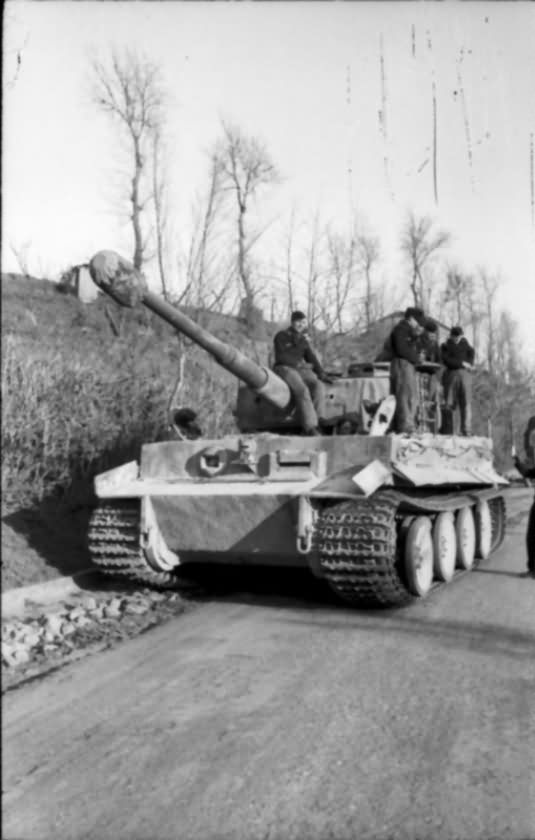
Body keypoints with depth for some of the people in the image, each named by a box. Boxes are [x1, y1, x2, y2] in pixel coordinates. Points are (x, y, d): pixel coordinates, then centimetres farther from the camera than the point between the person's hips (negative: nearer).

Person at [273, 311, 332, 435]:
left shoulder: (303, 339, 20)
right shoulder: (281, 336, 3)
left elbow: (311, 357, 15)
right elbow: (281, 358, -7)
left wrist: (321, 373, 2)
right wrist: (299, 363, -9)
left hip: (300, 369, 5)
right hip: (284, 369, -5)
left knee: (318, 385, -26)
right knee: (302, 390, -33)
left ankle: (318, 421, -31)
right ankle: (310, 427, -39)